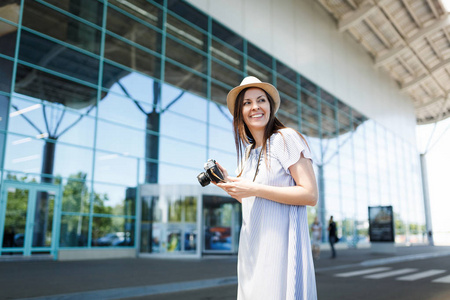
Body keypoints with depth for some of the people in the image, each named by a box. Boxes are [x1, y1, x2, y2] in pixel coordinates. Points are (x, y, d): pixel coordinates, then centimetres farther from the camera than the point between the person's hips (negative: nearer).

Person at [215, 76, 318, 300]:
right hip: (252, 246, 7)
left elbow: (310, 195, -15)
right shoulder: (247, 151, 14)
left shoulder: (286, 138, -8)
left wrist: (254, 189, -19)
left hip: (280, 243, -7)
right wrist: (227, 182, 4)